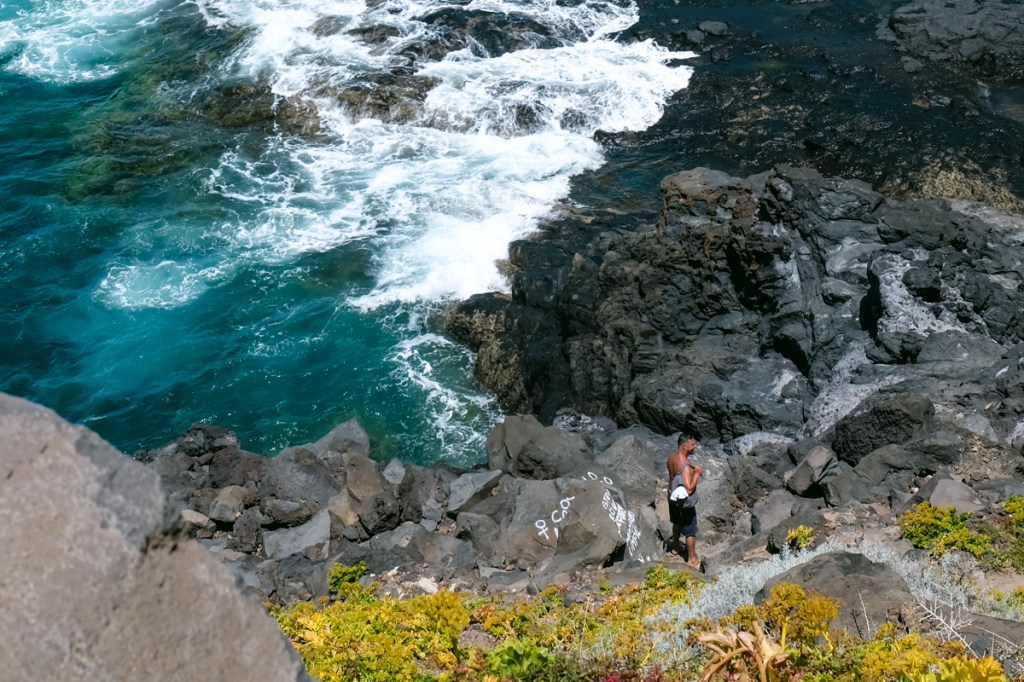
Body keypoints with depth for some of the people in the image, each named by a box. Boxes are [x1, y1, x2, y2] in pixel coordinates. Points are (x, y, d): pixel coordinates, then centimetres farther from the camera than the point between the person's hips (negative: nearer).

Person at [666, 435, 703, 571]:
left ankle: (675, 547, 50)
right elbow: (689, 489, -33)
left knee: (677, 523, 31)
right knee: (691, 531, 10)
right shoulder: (685, 466, -34)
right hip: (685, 503, -8)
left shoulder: (671, 457, -8)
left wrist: (692, 471, 2)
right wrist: (697, 473, -23)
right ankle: (692, 560, 24)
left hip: (673, 497, 8)